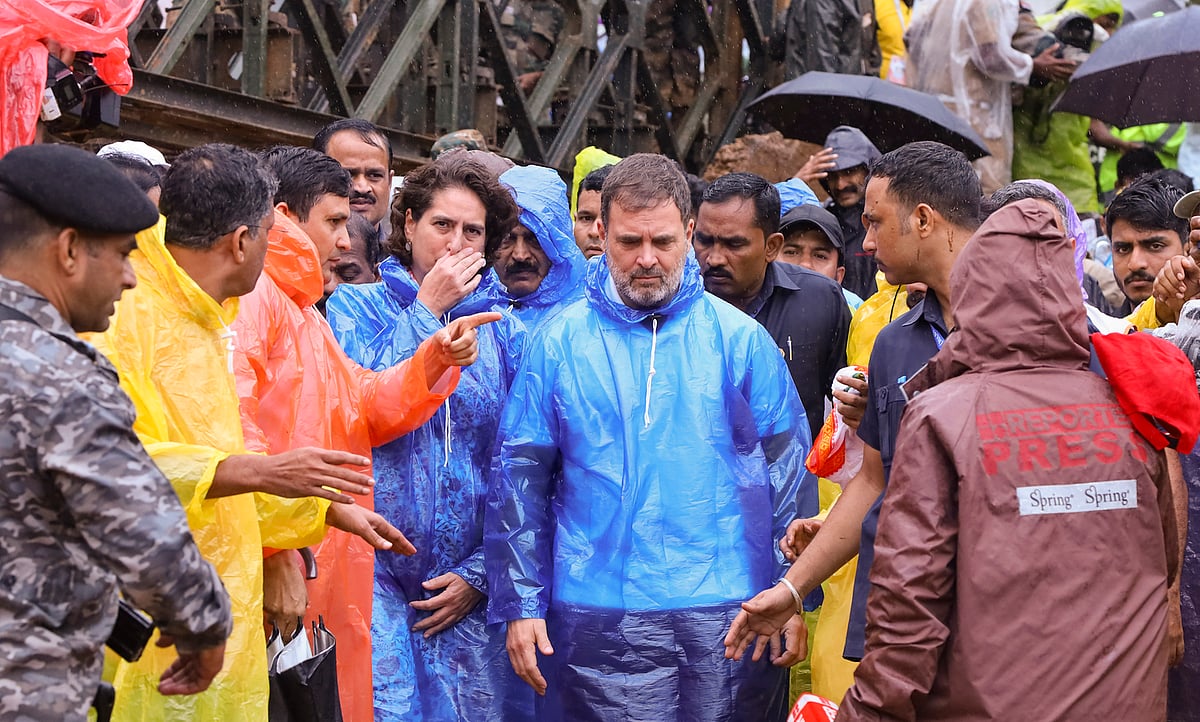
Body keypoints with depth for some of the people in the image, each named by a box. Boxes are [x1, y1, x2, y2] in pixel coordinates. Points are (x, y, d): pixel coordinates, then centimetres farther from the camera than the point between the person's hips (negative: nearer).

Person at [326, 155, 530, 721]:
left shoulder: (506, 332, 9)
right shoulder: (357, 307, 4)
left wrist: (480, 573, -1)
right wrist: (426, 310, -10)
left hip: (469, 588, 2)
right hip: (375, 573, -2)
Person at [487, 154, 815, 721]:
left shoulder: (739, 338, 3)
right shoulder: (560, 342, 3)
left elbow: (790, 472, 5)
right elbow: (519, 482, 4)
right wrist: (519, 605, -1)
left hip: (728, 616, 1)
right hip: (597, 620, 0)